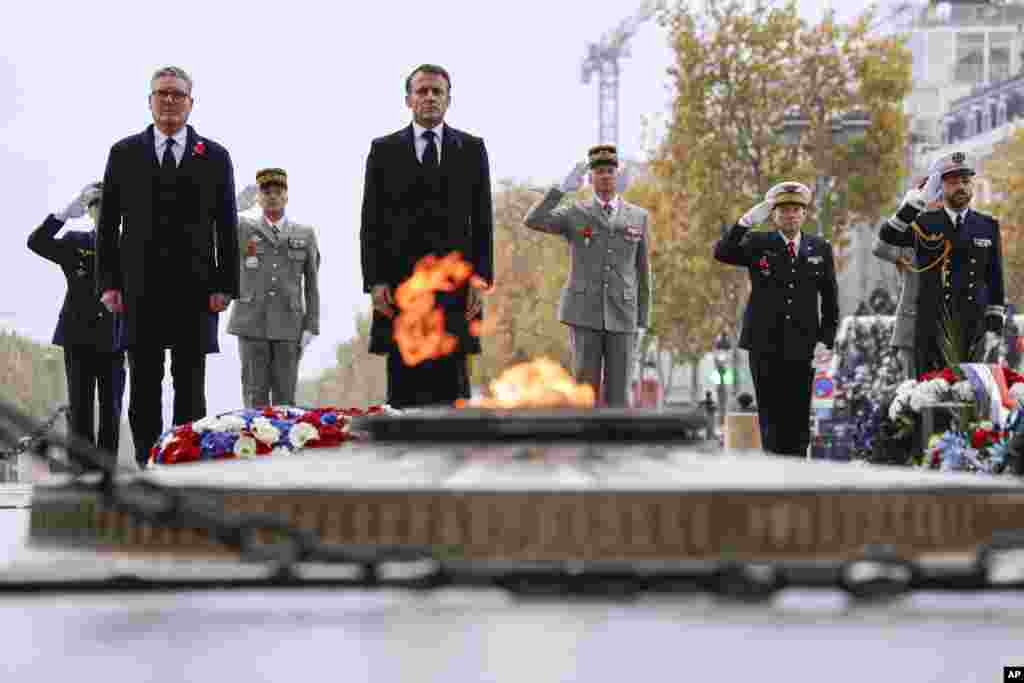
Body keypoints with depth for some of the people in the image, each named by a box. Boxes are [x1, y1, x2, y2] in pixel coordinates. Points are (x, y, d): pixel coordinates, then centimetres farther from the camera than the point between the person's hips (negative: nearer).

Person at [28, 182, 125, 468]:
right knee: (81, 406, 1)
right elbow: (36, 242, -8)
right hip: (79, 338, 0)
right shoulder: (75, 243, 5)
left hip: (114, 340, 1)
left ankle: (108, 465, 11)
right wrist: (65, 213, -17)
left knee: (111, 407, 5)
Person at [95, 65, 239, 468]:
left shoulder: (214, 157, 8)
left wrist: (225, 285, -3)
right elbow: (108, 223, 8)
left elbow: (227, 227, 6)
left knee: (190, 382, 1)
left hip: (195, 288, 0)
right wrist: (108, 282, -1)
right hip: (140, 288, 0)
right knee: (144, 381, 2)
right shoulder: (124, 153, 9)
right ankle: (146, 463, 6)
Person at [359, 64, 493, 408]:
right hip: (399, 286, 0)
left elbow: (483, 220, 8)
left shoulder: (472, 149, 10)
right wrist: (374, 282, -5)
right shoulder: (384, 150, 8)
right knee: (403, 390, 0)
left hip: (454, 286, 1)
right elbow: (371, 222, 5)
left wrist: (481, 277, -2)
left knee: (452, 388, -1)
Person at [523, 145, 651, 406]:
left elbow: (641, 271, 11)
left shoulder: (638, 217, 9)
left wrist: (640, 323, 7)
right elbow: (532, 221, -13)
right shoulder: (574, 214, 5)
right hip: (584, 313, -1)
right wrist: (562, 188, -15)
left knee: (617, 393, -1)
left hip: (620, 315, 1)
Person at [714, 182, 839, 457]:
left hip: (802, 347, 1)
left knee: (799, 418, 1)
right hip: (765, 345, -1)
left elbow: (830, 300, 12)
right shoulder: (757, 244, 5)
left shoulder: (820, 249, 10)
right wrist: (746, 221, -23)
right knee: (771, 416, 0)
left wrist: (826, 341, 3)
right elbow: (721, 253, -12)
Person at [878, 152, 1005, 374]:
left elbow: (995, 280, 15)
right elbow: (887, 236, -13)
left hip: (975, 323, 2)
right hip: (932, 322, -2)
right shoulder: (924, 224, 5)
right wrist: (912, 203, -22)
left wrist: (995, 322, 10)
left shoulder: (988, 227, 11)